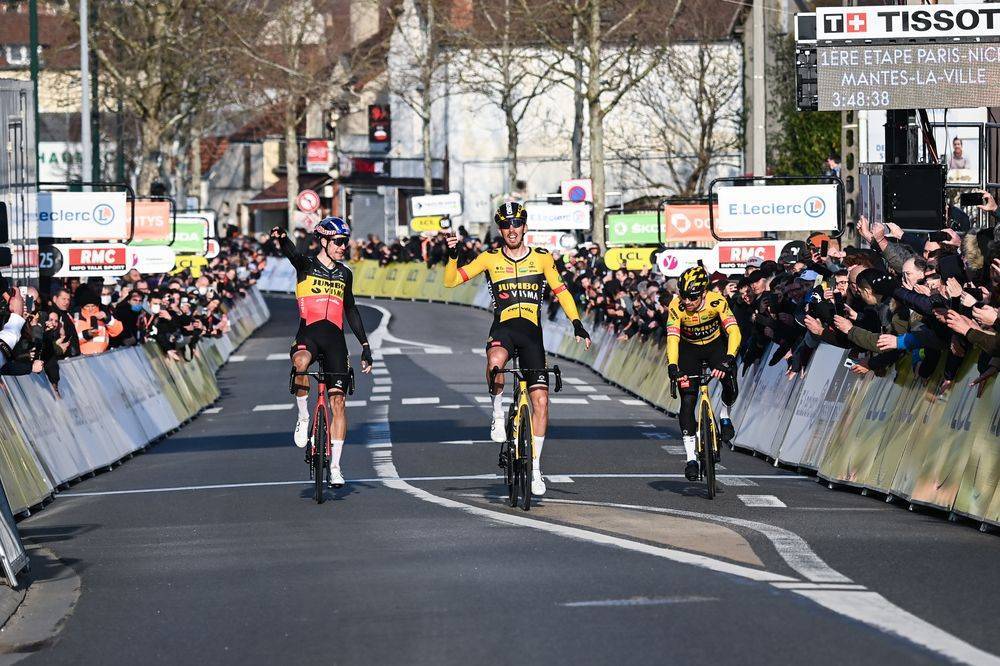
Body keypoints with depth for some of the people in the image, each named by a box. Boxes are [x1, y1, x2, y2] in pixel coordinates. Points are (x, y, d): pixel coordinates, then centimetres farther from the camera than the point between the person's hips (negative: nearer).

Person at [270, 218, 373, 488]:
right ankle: (303, 417, -15)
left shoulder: (344, 274, 16)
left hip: (335, 337, 4)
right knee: (301, 363, -40)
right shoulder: (306, 265, 3)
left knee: (338, 400, -5)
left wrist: (365, 346, 23)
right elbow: (292, 253, -20)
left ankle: (335, 466, 1)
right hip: (309, 333, -4)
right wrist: (281, 238, -45)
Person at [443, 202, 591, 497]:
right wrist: (452, 255, -14)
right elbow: (451, 280, 4)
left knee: (541, 400, -6)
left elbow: (561, 292, 11)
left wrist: (577, 323, -2)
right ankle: (498, 413, -11)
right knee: (495, 362, -39)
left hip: (532, 332, 2)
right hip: (503, 328, -2)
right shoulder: (490, 259, 6)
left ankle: (535, 465, 6)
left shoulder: (541, 258, 8)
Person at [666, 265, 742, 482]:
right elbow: (672, 338, -35)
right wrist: (672, 366, -52)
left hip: (715, 344, 0)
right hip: (689, 349, 0)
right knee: (687, 401, -10)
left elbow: (734, 332, -36)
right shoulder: (677, 307, -28)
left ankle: (724, 415, 10)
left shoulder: (716, 301, -29)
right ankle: (691, 458, -4)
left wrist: (729, 360, -52)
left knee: (731, 385, -24)